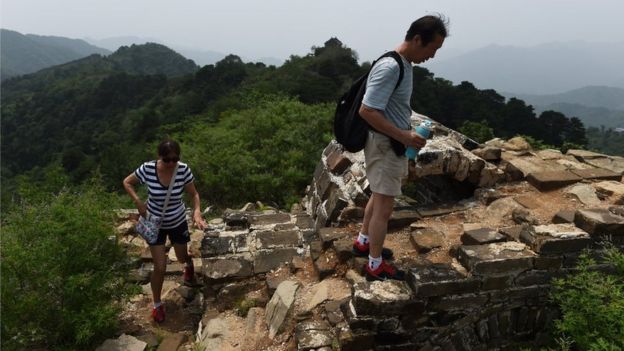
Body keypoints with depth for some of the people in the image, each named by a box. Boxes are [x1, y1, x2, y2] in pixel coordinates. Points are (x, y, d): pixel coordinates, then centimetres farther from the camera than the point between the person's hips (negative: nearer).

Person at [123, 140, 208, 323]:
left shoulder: (183, 169, -22)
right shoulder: (147, 169, -23)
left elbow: (194, 194, -11)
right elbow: (127, 182, -5)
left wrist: (197, 212, -30)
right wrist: (138, 202, -20)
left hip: (178, 221, 1)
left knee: (182, 258, 21)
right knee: (160, 267, 0)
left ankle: (189, 264, 61)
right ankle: (157, 304, 25)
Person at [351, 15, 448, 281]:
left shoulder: (404, 64, 8)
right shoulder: (390, 67, -24)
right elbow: (367, 111, -27)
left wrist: (404, 135, 15)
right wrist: (402, 136, -25)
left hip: (393, 143, 10)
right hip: (384, 145, -10)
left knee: (378, 197, 22)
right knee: (385, 206, -1)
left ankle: (363, 242, 40)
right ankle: (376, 266, 13)